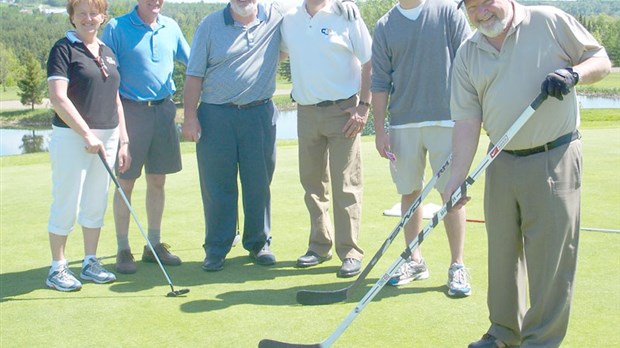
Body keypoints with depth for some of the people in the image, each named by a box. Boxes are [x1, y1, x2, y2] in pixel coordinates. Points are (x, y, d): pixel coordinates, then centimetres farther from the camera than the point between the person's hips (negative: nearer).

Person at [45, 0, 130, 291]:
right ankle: (57, 269, 11)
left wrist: (122, 141, 12)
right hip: (71, 137, -6)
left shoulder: (107, 53, 14)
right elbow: (58, 98, -15)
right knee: (66, 205, 0)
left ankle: (90, 262, 24)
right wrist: (87, 134, -19)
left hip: (106, 138, 6)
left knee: (96, 204, 12)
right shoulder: (63, 49, -6)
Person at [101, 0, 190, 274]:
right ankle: (123, 249, 11)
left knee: (158, 181, 10)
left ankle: (154, 244, 21)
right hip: (130, 110, -4)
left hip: (163, 109, 4)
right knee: (125, 183, 1)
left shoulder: (170, 27, 8)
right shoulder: (116, 28, -5)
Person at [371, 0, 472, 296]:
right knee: (409, 192, 9)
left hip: (446, 120, -3)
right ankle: (414, 260, 23)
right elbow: (380, 82, 7)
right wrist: (379, 129, 2)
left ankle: (457, 266, 9)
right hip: (403, 124, 3)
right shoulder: (385, 26, 7)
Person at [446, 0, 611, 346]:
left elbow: (601, 60, 3)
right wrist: (457, 178, -7)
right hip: (501, 162, 5)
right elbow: (467, 121, 1)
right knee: (502, 251, 12)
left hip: (554, 159, -4)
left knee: (550, 256, -3)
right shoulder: (467, 55, 6)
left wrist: (574, 73, -19)